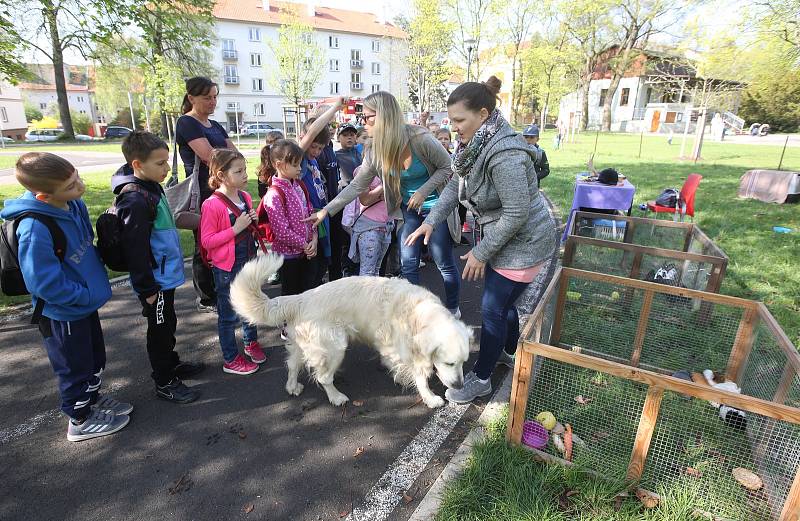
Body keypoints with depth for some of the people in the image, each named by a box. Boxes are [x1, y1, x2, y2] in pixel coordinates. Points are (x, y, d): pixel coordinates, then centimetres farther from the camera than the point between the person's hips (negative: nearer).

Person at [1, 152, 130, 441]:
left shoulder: (74, 204, -7)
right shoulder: (34, 229, -31)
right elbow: (44, 283, -27)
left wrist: (97, 276, 7)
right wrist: (85, 295, -17)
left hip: (86, 303, 7)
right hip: (63, 313, -7)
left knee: (95, 358, 25)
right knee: (75, 367, 13)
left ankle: (93, 399, 48)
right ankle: (80, 420, 35)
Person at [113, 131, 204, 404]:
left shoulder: (152, 187, 6)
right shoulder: (135, 201, -25)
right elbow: (136, 251, -24)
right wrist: (147, 289, -18)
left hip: (167, 274, 9)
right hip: (155, 282, -9)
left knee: (168, 325, 23)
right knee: (160, 330, 6)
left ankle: (172, 363, 42)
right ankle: (165, 382, 23)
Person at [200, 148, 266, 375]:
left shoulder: (245, 196, 2)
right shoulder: (212, 205, -20)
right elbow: (206, 241, -18)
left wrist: (254, 221, -4)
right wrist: (235, 229, -24)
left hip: (249, 261, 7)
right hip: (227, 268, -7)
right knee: (229, 314, 8)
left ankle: (251, 342, 43)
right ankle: (231, 359, 24)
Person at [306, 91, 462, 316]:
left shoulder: (420, 138, -23)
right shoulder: (375, 151, -9)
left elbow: (447, 167, -12)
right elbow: (356, 185, -6)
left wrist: (423, 191, -22)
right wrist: (326, 211, -9)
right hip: (408, 209, 5)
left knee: (445, 263, 5)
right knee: (408, 264, 6)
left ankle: (453, 310, 26)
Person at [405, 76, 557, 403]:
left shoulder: (504, 154, -31)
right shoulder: (473, 144, -2)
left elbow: (517, 214, -29)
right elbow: (455, 184, 7)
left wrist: (481, 253, -19)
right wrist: (430, 221, -2)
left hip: (523, 243, -9)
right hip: (501, 238, 9)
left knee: (493, 309, 0)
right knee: (502, 301, 22)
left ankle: (481, 379, 19)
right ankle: (510, 352, 47)